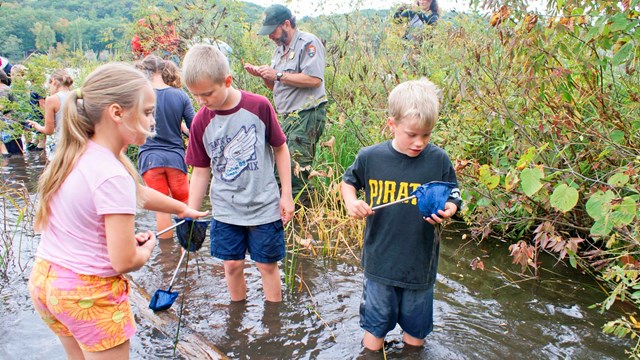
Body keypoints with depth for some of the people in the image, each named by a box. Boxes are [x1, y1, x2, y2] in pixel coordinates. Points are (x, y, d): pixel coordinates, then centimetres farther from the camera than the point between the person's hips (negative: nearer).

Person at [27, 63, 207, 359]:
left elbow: (138, 193, 13)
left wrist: (182, 208, 21)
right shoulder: (112, 176, -27)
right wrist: (147, 248, -2)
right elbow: (125, 261, -23)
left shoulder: (76, 154, -1)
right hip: (89, 294, -8)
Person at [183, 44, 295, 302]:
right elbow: (200, 171, 2)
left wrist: (286, 195, -4)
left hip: (264, 206, -2)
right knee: (232, 264, 11)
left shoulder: (258, 106, -13)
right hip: (225, 210, 2)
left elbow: (280, 148, -3)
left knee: (267, 265, 9)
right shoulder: (201, 122, -6)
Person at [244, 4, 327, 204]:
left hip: (307, 115, -9)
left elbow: (315, 79, -21)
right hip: (288, 117, 9)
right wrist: (262, 75, 5)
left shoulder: (308, 43, -7)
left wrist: (278, 75, -15)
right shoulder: (280, 49, 21)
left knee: (296, 171, -11)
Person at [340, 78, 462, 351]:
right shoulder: (370, 157, -9)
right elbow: (348, 181, 9)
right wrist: (351, 202, -11)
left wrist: (447, 210, -24)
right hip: (380, 260, 0)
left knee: (415, 328, 21)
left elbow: (452, 199, -1)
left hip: (420, 263, 1)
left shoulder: (439, 160, -10)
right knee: (375, 324, 18)